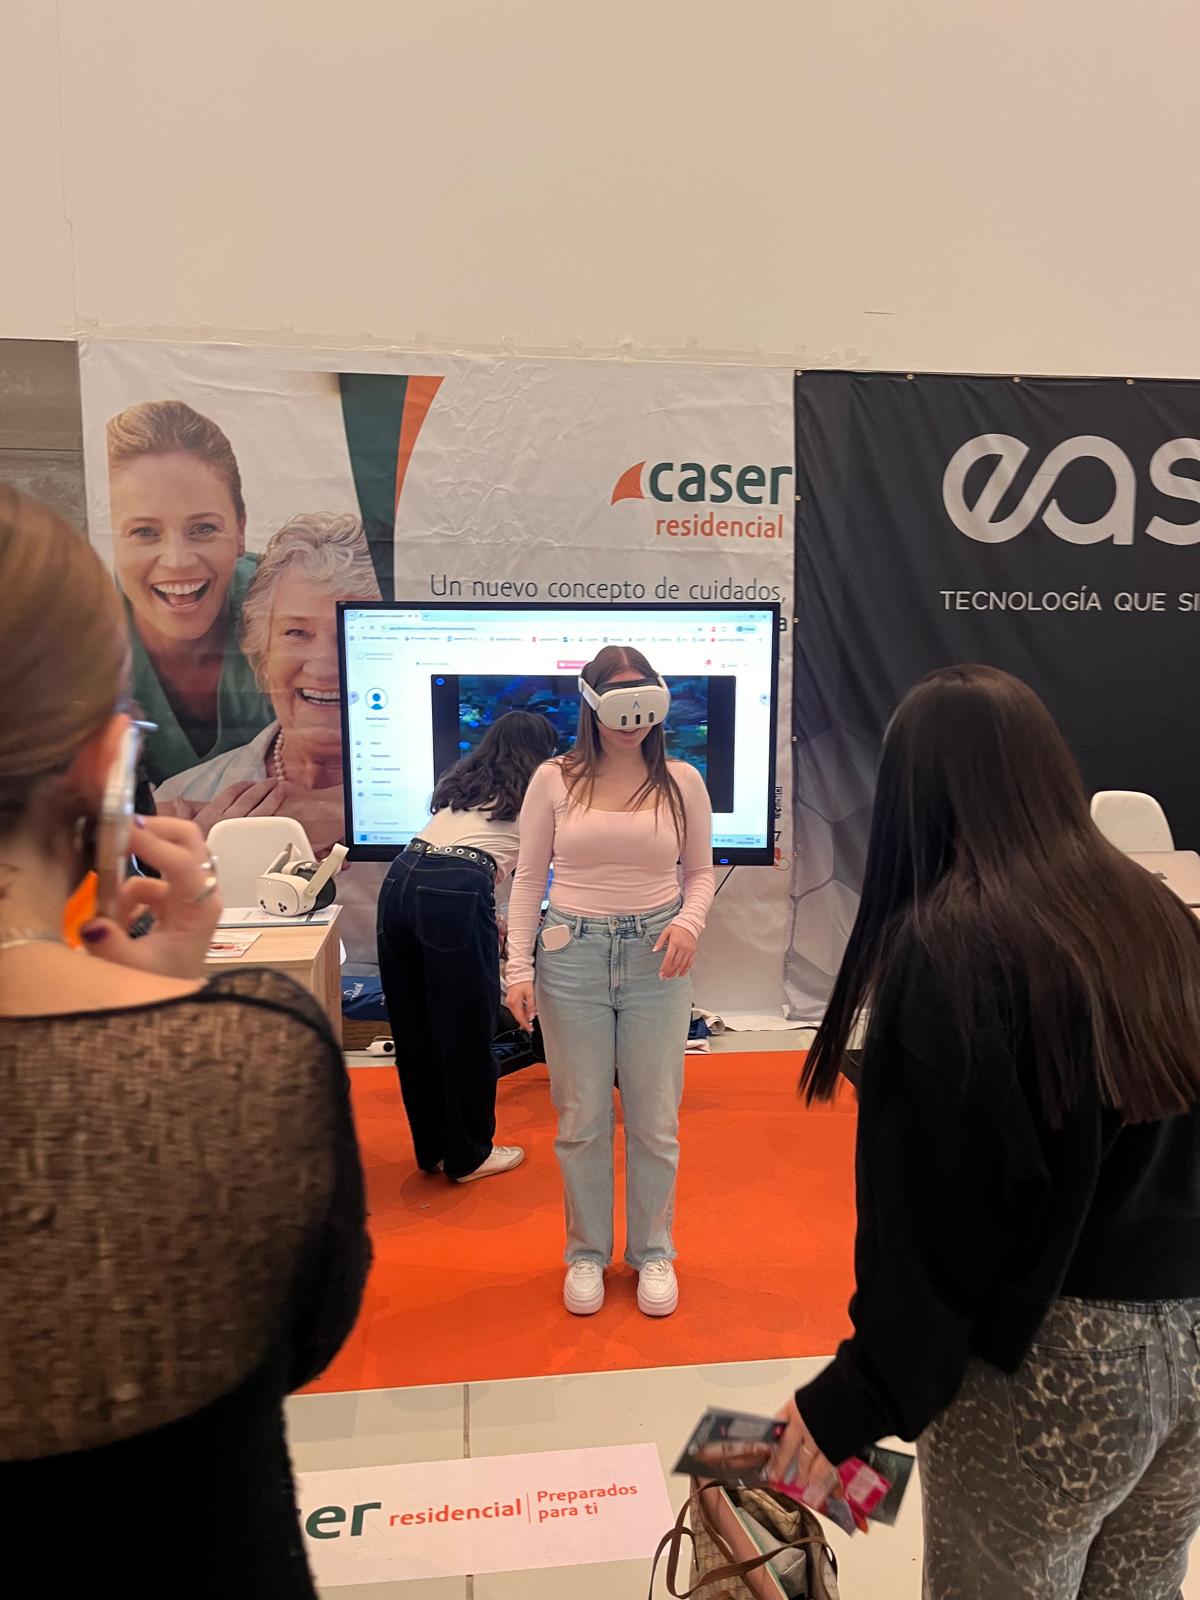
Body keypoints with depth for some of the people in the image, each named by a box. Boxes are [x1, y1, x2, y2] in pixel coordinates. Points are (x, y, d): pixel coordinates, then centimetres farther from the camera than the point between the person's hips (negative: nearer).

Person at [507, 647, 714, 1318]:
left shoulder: (683, 781, 2)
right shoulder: (554, 780, 0)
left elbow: (701, 871, 10)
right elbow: (529, 878, 3)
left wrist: (689, 921, -11)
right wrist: (519, 969, -3)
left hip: (656, 959, 1)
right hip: (572, 954, 0)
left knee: (656, 1118, 10)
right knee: (582, 1118, 11)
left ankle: (653, 1252, 31)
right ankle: (587, 1252, 31)